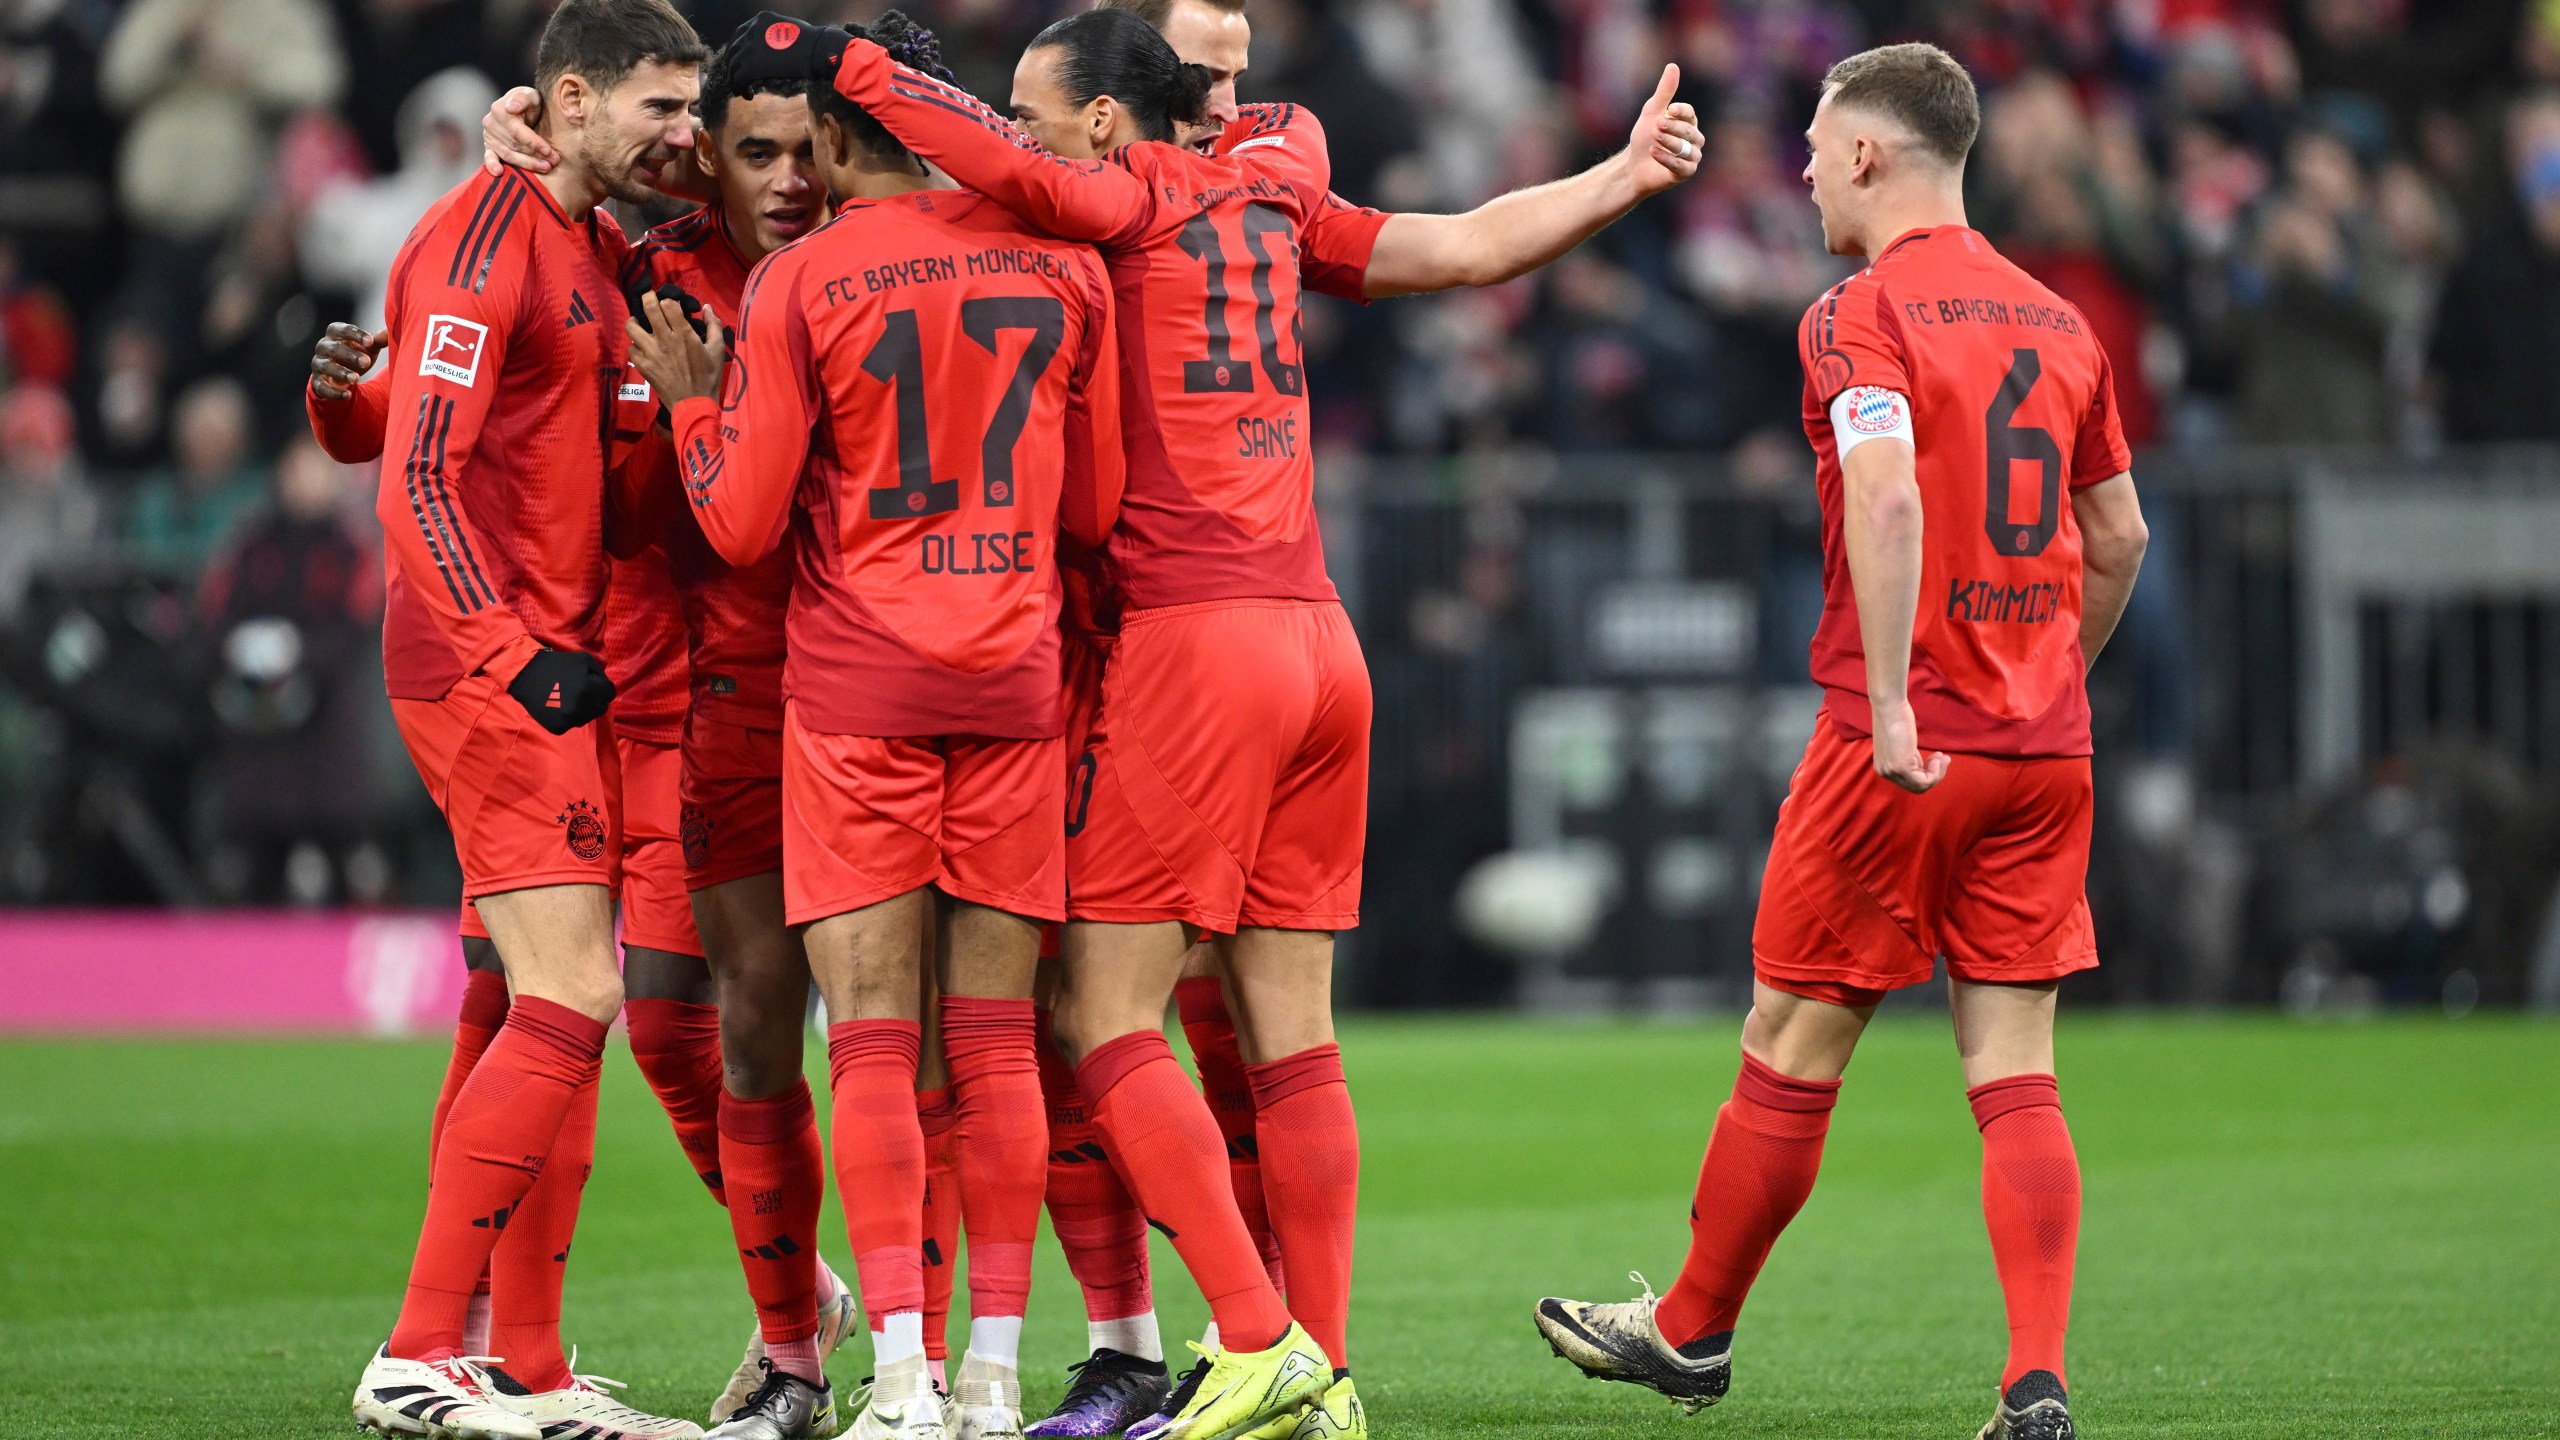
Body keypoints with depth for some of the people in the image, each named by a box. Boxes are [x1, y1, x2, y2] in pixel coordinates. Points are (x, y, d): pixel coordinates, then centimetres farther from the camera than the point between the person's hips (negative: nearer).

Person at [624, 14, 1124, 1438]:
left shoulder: (801, 283, -6)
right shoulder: (1061, 265, 4)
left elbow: (741, 522, -4)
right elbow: (1095, 505, 10)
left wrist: (690, 399, 12)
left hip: (856, 688, -3)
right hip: (1015, 678, 3)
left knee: (872, 1043, -3)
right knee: (995, 1041, 6)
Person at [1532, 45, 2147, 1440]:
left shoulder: (1859, 316, -8)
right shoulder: (2056, 322, 13)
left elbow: (1887, 495, -24)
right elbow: (2119, 537, 17)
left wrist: (1893, 705, -25)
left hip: (1901, 742, -6)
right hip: (2043, 749, 6)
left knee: (1789, 1051, 8)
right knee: (2014, 1074, 4)